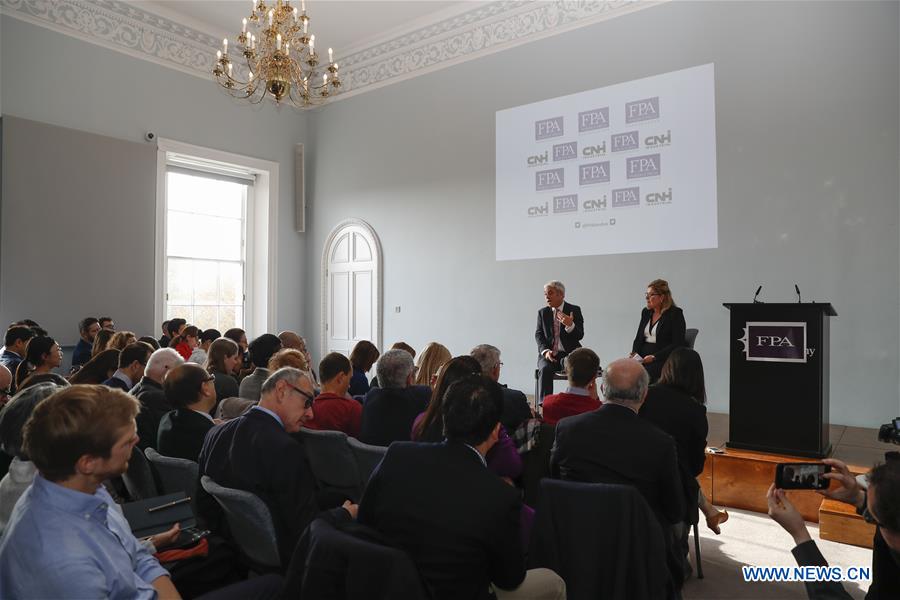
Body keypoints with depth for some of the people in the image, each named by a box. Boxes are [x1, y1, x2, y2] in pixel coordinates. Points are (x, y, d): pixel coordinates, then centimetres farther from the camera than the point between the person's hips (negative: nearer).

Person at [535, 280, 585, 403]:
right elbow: (538, 335, 6)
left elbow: (579, 336, -5)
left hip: (569, 353, -1)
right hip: (548, 354, 2)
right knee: (545, 369, -30)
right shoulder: (542, 312, 11)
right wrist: (545, 351, -14)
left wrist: (570, 325, -28)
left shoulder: (574, 310, 3)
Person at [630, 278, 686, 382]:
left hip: (663, 359, -6)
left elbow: (677, 344, -11)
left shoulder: (675, 314, -4)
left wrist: (654, 357, -19)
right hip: (642, 357, 6)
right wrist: (634, 353, -3)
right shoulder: (646, 312, 16)